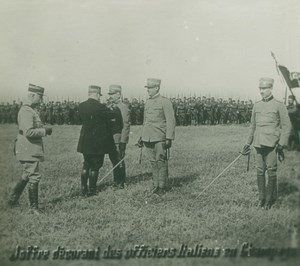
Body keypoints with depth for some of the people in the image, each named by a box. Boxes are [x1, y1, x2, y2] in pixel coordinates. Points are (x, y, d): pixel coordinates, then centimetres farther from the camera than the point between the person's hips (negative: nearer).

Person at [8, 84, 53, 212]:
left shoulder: (31, 110, 15)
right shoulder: (26, 111, -19)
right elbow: (28, 132, -27)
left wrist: (43, 129, 10)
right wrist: (44, 131, -17)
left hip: (31, 150, 11)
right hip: (29, 151, -11)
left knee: (26, 176, 20)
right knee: (34, 177, -3)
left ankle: (13, 200, 31)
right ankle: (34, 208, 5)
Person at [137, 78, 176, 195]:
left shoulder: (165, 102, -6)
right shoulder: (147, 102, 14)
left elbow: (170, 121, -9)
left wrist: (169, 138, -15)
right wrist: (141, 137, 19)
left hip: (160, 138, -6)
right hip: (148, 138, 6)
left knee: (161, 162, -4)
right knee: (153, 163, 9)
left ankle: (162, 187, 3)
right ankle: (156, 185, 15)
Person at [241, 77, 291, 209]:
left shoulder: (279, 105, -2)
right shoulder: (256, 105, 12)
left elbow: (286, 126, -2)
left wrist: (281, 144, -9)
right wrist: (248, 143, 18)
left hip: (272, 143, -4)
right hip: (258, 143, 4)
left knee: (271, 172, -3)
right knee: (260, 171, 5)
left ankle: (271, 199, 8)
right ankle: (261, 198, 14)